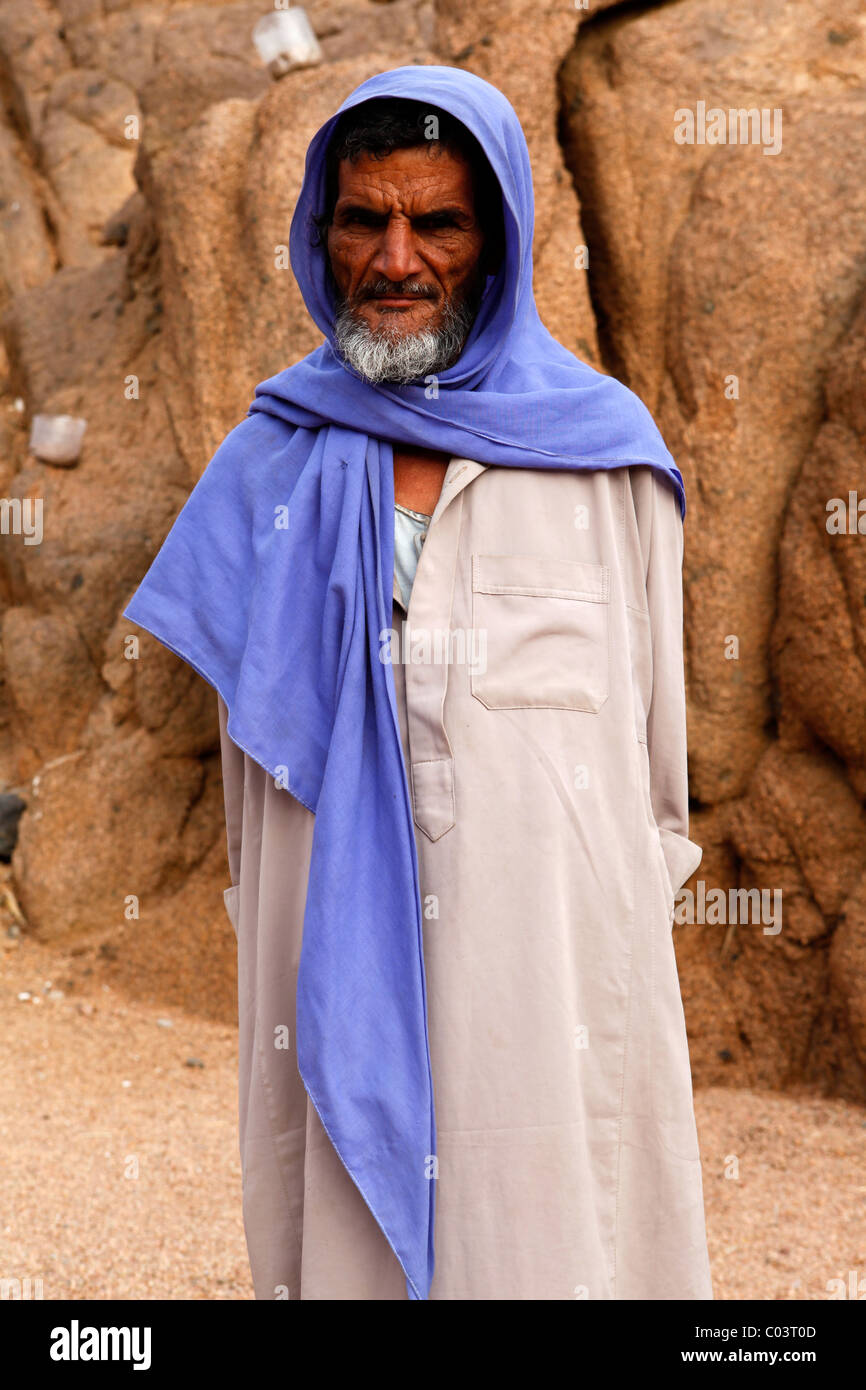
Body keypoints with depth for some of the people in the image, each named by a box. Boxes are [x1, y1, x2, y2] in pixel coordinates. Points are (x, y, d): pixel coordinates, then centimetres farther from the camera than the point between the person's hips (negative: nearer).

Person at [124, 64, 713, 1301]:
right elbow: (253, 757, 12)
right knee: (352, 1233, 8)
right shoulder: (271, 464, 6)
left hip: (557, 966, -1)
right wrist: (275, 942, 13)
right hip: (337, 968, 1)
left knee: (554, 1239, 5)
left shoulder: (604, 453, 1)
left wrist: (639, 904, 8)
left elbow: (654, 734, 6)